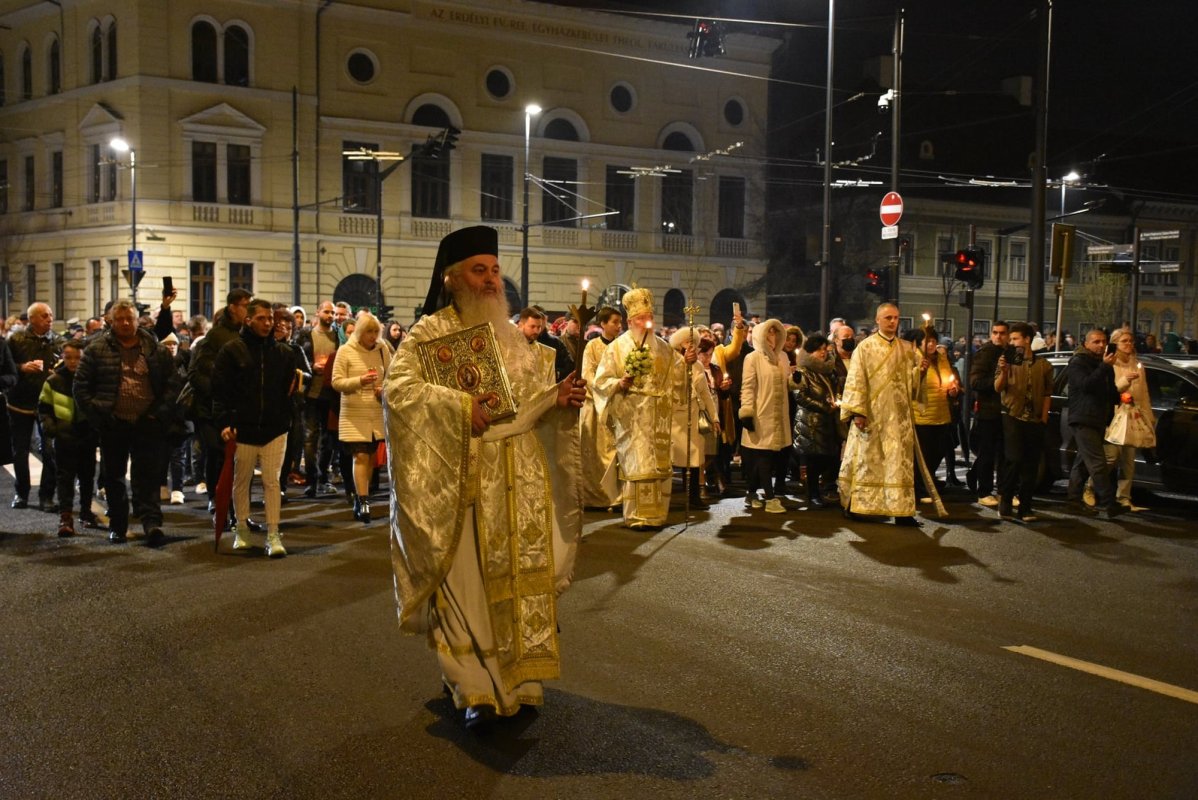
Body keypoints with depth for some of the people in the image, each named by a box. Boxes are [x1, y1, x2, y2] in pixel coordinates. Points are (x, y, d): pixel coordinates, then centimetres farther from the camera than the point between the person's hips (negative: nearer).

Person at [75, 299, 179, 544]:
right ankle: (117, 525, 20)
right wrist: (96, 415, -5)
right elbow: (81, 386, 3)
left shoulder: (156, 349, 5)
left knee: (148, 476, -5)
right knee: (114, 476, 10)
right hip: (113, 425, 1)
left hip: (147, 424, -1)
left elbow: (172, 383, 6)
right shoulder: (97, 349, 3)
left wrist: (161, 413, -4)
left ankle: (151, 522, -10)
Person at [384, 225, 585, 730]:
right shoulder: (431, 332, -3)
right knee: (468, 582, -2)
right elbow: (398, 387, -17)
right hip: (464, 482, -5)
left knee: (520, 579, 8)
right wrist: (460, 408, -27)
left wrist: (560, 397, -7)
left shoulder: (512, 336, 15)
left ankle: (519, 678, 19)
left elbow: (536, 396, 14)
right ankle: (476, 689, 8)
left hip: (521, 482, 5)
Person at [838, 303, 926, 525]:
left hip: (898, 417, 3)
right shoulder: (865, 347, -3)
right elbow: (855, 381, -9)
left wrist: (920, 371, -8)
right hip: (870, 415, -3)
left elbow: (912, 381, 14)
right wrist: (856, 411, -16)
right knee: (865, 459, 3)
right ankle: (855, 504, 14)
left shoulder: (907, 349, 11)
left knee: (899, 461, 1)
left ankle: (901, 509, 2)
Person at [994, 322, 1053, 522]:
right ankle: (1005, 498, 5)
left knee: (1031, 465, 5)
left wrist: (1044, 417, 3)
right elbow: (998, 388, -9)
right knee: (1015, 459, -15)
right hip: (1013, 417, -3)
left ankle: (1025, 508, 12)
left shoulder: (1043, 365, 7)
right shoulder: (1008, 360, 0)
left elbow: (1047, 393, 11)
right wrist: (1003, 371, -27)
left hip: (1035, 421, 3)